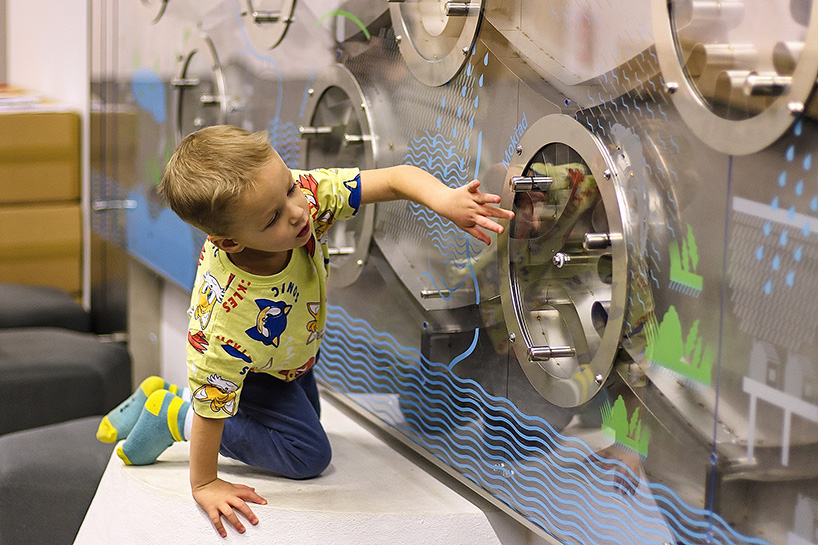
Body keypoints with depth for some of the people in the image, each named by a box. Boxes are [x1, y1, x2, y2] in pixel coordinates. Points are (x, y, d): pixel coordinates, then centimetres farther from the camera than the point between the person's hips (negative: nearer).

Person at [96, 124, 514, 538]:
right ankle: (177, 417, 5)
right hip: (253, 370, -7)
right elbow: (213, 405, -36)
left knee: (305, 416, 28)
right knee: (307, 454, -3)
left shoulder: (304, 195, -37)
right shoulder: (232, 316, -48)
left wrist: (444, 199, -54)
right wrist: (204, 484, -27)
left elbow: (396, 178, -34)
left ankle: (169, 397, 31)